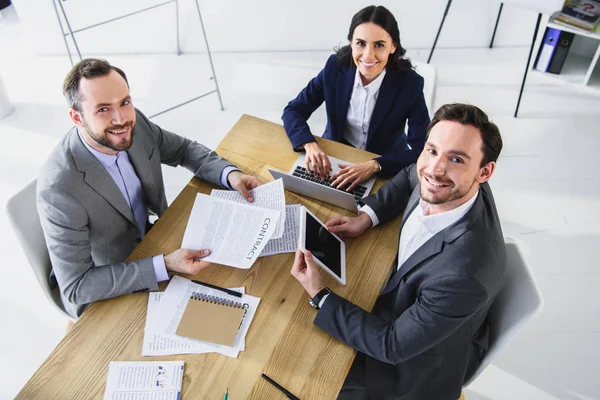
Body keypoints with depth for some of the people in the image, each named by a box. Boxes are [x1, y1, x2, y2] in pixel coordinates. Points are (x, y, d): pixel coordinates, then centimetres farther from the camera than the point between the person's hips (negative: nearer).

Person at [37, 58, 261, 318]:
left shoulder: (135, 124, -17)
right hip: (102, 295, -5)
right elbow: (76, 287, -28)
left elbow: (183, 150, 2)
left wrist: (229, 174, -17)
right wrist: (164, 266, -35)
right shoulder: (60, 189, -34)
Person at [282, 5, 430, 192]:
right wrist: (310, 145, -28)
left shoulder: (410, 83, -19)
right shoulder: (336, 66, -13)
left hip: (386, 166, -1)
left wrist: (374, 166, -36)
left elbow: (423, 149, -22)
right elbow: (293, 110, -8)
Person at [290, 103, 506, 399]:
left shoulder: (465, 274, -43)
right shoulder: (435, 182, -21)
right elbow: (410, 177, 5)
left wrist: (319, 296, -26)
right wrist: (366, 217, -9)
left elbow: (393, 346, -30)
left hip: (424, 358, -6)